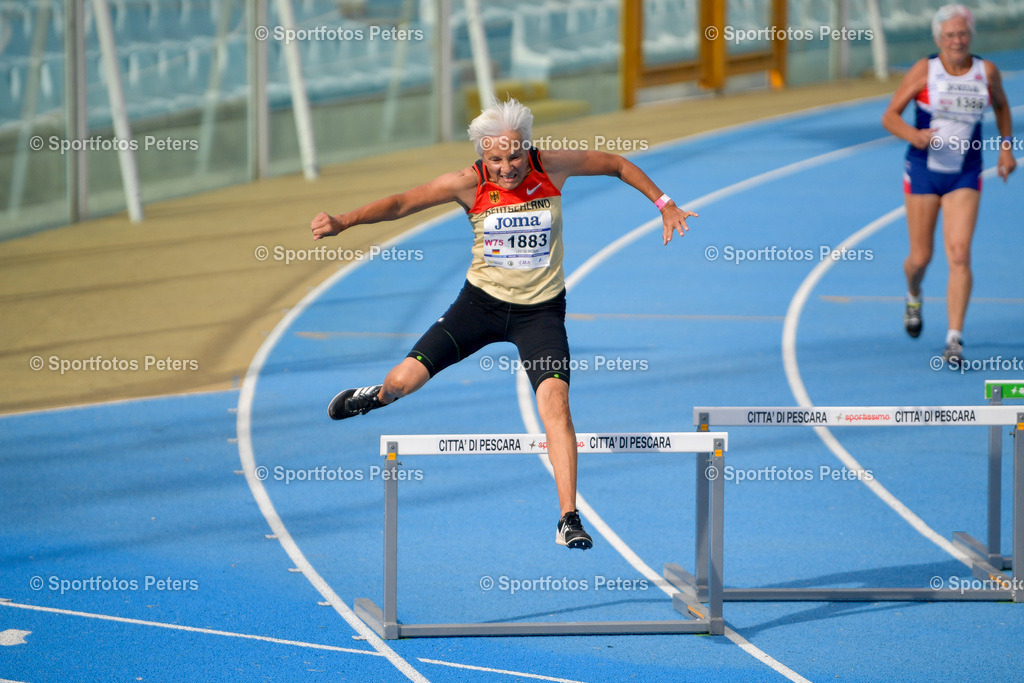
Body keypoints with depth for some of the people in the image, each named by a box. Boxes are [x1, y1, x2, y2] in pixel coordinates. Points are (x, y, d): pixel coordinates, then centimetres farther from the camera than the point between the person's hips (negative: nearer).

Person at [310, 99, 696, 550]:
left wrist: (664, 205, 2)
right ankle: (376, 397, 34)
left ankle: (568, 520, -18)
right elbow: (403, 202, -16)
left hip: (540, 310, -1)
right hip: (482, 301, 1)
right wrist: (344, 221, -28)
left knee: (554, 401, -22)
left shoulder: (553, 166, -13)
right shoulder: (470, 183, -15)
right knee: (406, 379, -6)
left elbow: (618, 165, 3)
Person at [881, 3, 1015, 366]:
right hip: (923, 171, -1)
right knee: (921, 257, 6)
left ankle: (954, 340, -13)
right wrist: (914, 135, -26)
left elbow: (1001, 106, 18)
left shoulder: (987, 71, -2)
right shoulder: (924, 71, -9)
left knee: (959, 255, -14)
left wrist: (1006, 146, 6)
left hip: (965, 176, 1)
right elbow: (889, 116, -7)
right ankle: (913, 296, 44)